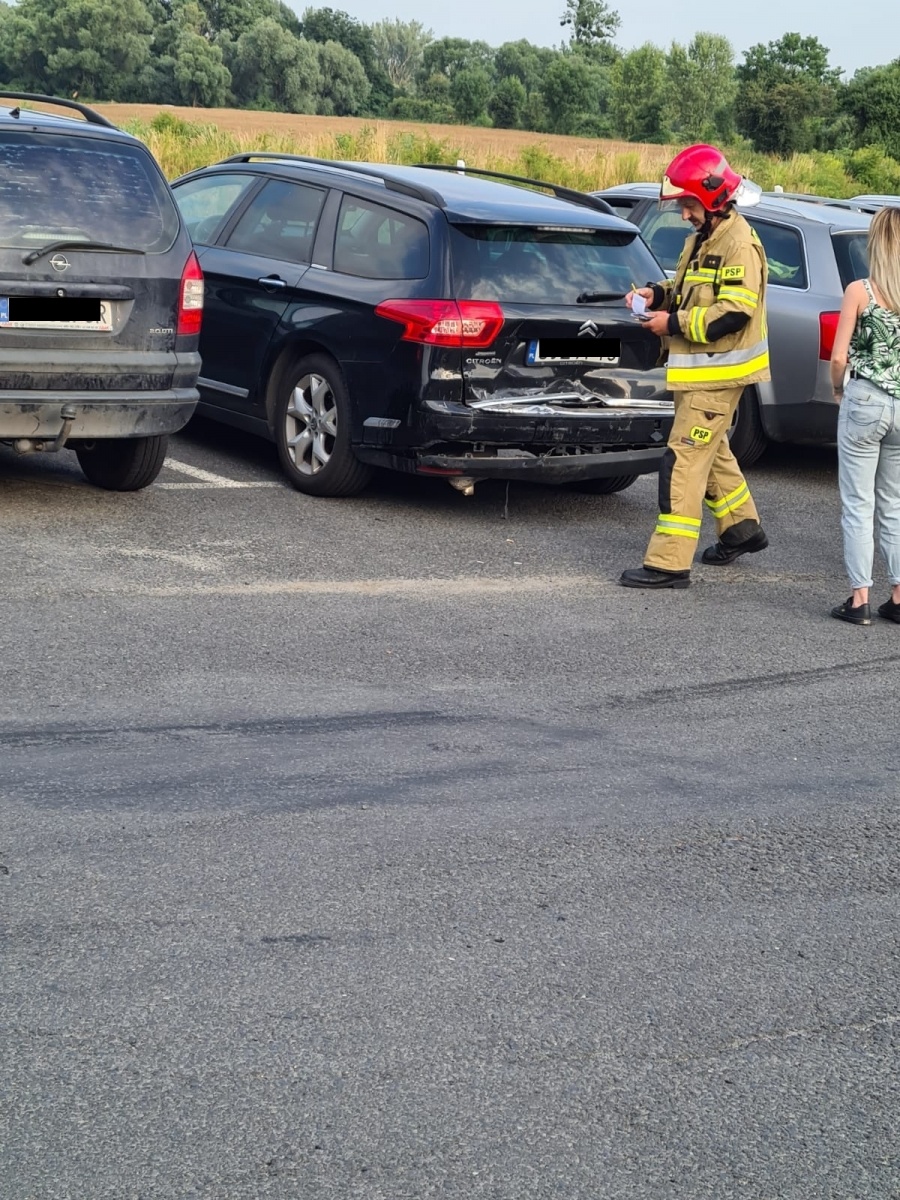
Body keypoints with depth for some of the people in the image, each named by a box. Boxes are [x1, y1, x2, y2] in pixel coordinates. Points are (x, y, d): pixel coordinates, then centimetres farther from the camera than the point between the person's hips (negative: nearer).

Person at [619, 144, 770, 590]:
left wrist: (673, 323, -22)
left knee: (684, 460, -13)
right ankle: (742, 528, 40)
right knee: (711, 452, 23)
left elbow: (734, 313, -25)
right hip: (700, 371, 10)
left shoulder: (739, 245, -18)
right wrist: (657, 294, 1)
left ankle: (668, 563, -13)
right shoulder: (701, 239, 12)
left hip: (719, 374, -10)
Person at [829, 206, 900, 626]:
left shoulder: (861, 291, -10)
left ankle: (859, 600, 2)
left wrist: (838, 390, 8)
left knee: (859, 505, 3)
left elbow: (839, 357, -10)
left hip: (864, 402, -4)